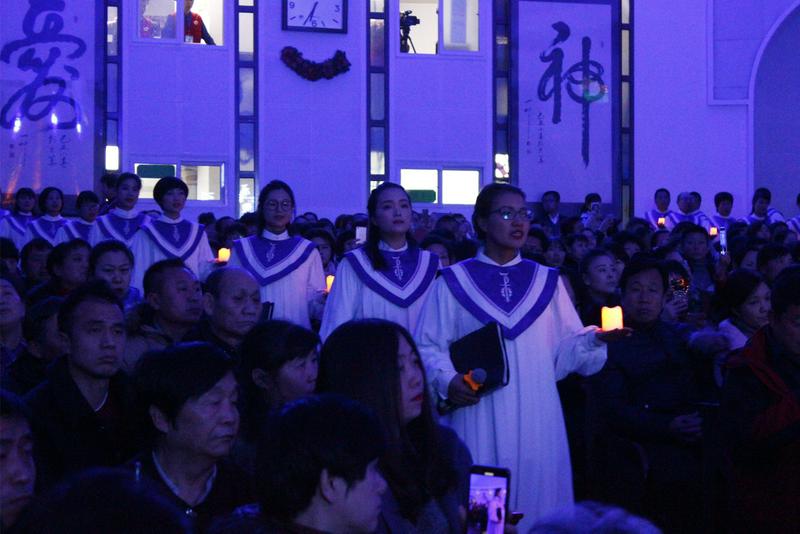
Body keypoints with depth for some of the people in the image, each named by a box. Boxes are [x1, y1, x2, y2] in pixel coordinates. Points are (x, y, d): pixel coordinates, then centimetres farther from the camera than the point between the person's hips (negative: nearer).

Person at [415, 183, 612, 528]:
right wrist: (447, 381, -16)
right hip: (478, 416, -2)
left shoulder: (547, 282, 12)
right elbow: (428, 347, 1)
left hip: (535, 418, 2)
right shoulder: (454, 282, 4)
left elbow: (564, 348, 7)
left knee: (535, 495, 3)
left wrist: (595, 338, -11)